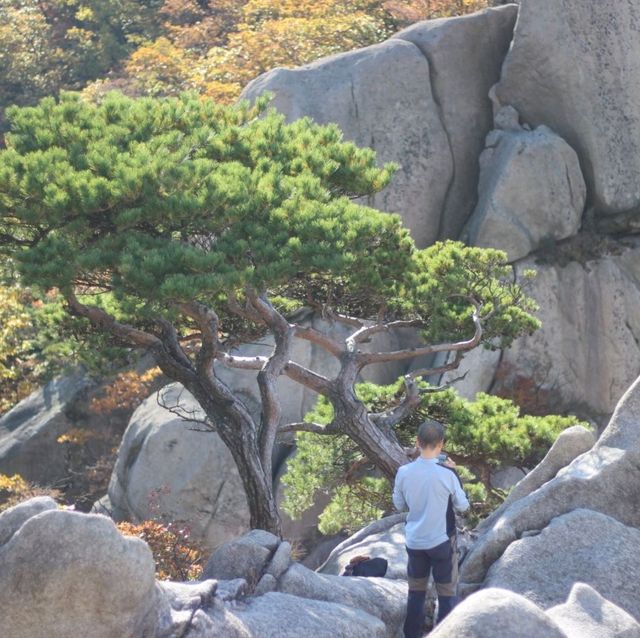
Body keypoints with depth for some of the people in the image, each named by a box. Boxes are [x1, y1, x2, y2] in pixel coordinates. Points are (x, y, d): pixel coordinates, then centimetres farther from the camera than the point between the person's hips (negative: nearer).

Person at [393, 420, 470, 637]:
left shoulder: (404, 472, -8)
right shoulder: (447, 473, -18)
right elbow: (462, 506, -3)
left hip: (414, 541, 3)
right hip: (441, 541, -3)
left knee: (416, 591, 16)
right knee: (447, 593, 8)